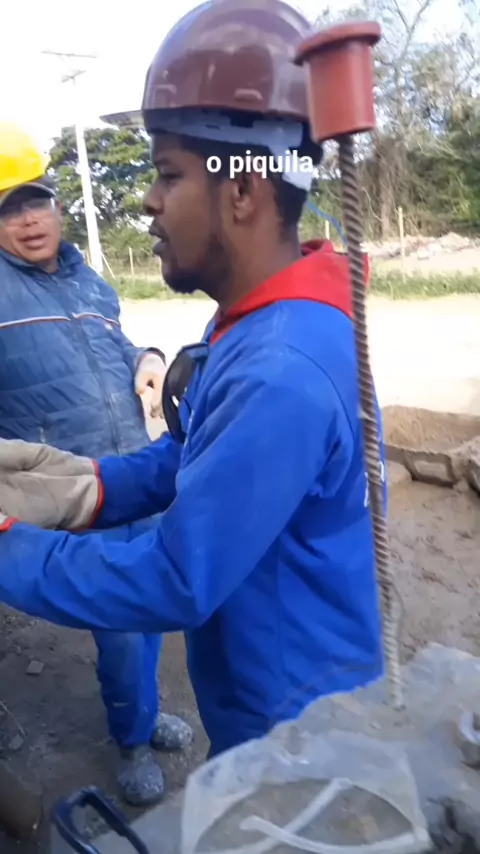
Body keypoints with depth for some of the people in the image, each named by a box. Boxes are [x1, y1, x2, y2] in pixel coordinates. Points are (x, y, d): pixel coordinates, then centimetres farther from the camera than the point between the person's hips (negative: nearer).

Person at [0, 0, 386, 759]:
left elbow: (174, 583, -30)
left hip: (297, 733, -8)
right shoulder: (256, 320, -2)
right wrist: (88, 486, -10)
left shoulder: (282, 372, -36)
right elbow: (195, 454, 6)